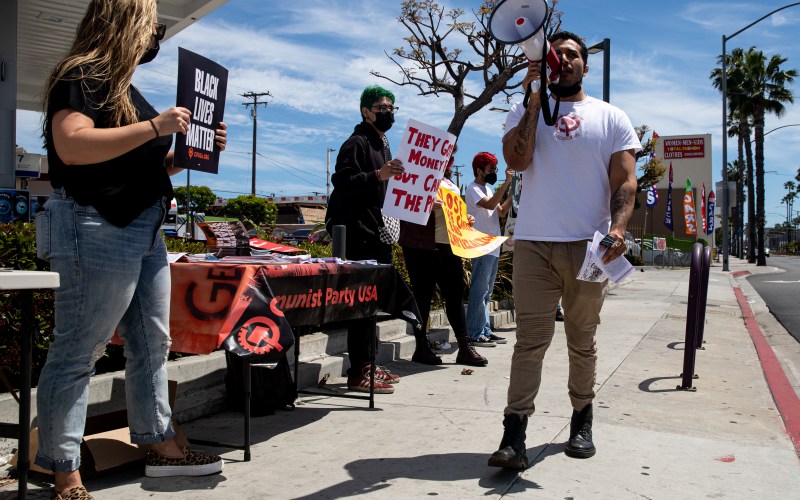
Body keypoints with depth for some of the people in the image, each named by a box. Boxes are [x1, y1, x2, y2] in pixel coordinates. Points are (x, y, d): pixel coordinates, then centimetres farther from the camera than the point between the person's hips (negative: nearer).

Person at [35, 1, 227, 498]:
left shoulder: (124, 88, 20)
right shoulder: (81, 76, -8)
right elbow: (72, 145, -26)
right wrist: (155, 126, -24)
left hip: (145, 232, 10)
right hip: (99, 230, -10)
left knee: (152, 344, 14)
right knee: (78, 354, -2)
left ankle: (161, 446, 27)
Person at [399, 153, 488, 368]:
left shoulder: (449, 182, 23)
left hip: (448, 247, 7)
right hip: (422, 247, -7)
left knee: (455, 293, 5)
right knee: (423, 295, -2)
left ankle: (464, 347, 8)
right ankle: (421, 349, 6)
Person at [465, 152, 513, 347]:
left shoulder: (488, 189, 20)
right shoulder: (473, 189, -8)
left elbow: (501, 211, 17)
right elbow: (490, 205, -24)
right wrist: (506, 183, -23)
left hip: (493, 247, 10)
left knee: (486, 292, 12)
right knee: (479, 291, -8)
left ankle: (485, 331, 18)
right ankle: (475, 334, -5)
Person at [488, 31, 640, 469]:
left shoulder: (611, 118, 12)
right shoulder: (525, 113, 13)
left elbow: (625, 181, 4)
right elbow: (516, 160, -6)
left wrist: (618, 228, -14)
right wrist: (535, 101, -7)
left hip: (588, 244, 1)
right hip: (533, 242, 0)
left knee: (582, 341, 10)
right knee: (530, 340, -6)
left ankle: (582, 421, 25)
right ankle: (514, 434, -7)